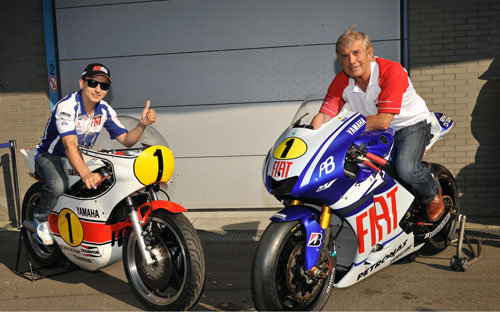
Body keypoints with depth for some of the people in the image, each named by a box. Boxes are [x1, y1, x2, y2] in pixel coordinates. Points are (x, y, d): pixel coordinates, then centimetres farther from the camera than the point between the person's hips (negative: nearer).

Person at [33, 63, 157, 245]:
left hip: (82, 156, 6)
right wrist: (85, 174, -54)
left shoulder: (105, 111, -5)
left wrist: (142, 124, -26)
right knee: (58, 185, -37)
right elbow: (69, 145, -37)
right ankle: (41, 218, -4)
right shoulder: (66, 106, -25)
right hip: (50, 156, -6)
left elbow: (126, 140, -5)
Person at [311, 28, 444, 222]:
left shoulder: (392, 71, -25)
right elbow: (324, 116, -16)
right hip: (376, 132, 6)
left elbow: (383, 121, -31)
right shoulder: (341, 81, -8)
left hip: (411, 124, -5)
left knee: (406, 168, -31)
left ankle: (433, 196, 6)